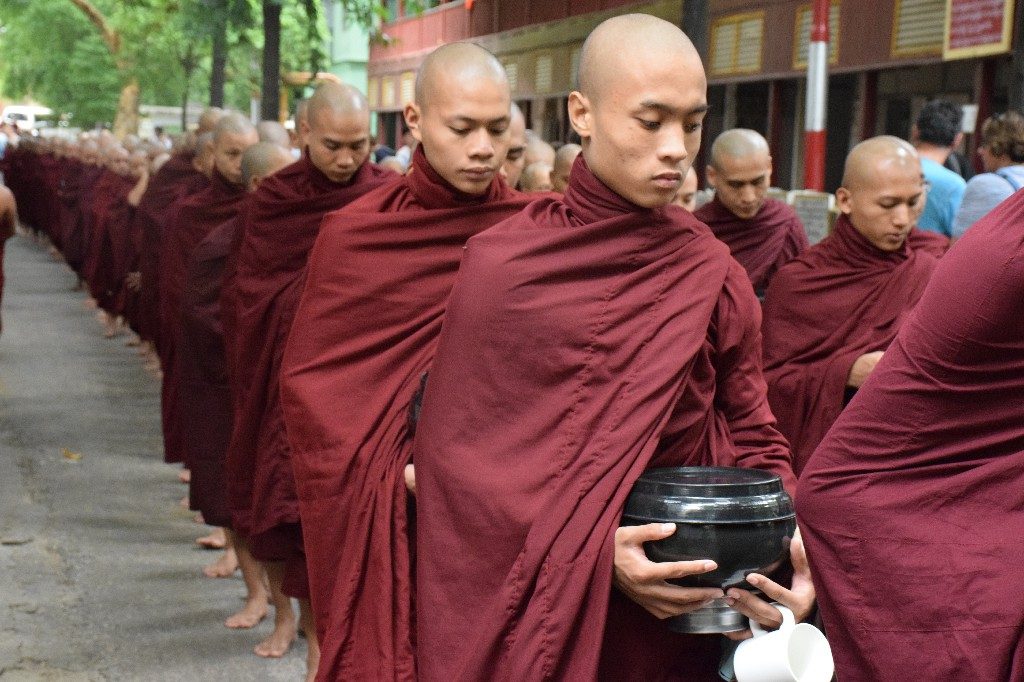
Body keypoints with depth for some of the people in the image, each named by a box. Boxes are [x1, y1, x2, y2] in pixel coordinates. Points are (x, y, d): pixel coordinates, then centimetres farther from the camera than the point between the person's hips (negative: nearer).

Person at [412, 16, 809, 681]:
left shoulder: (714, 275, -2)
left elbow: (751, 438, 1)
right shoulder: (502, 265, -10)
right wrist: (592, 549, -22)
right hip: (535, 608, -2)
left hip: (674, 615, 2)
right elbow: (457, 451, -10)